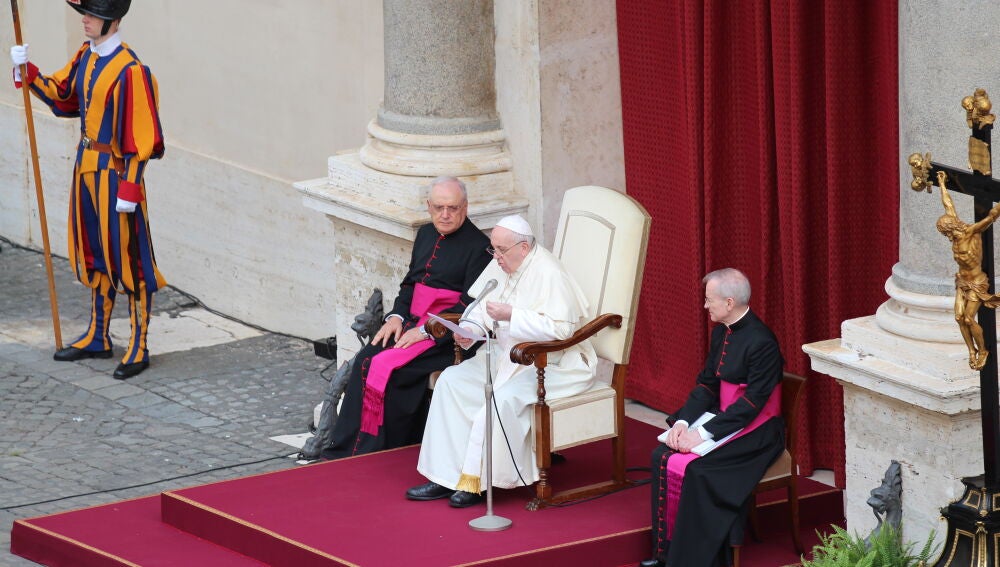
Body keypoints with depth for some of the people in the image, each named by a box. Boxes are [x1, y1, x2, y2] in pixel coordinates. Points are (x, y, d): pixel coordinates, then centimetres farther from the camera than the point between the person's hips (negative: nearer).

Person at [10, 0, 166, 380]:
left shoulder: (129, 70, -21)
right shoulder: (85, 56, 6)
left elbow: (141, 136, -20)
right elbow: (60, 94, 17)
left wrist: (129, 188, -21)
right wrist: (28, 73, 0)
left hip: (115, 172, -9)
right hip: (87, 167, 9)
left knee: (127, 258, -1)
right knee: (94, 255, 18)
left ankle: (139, 348, 7)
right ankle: (97, 338, 31)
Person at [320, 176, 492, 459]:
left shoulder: (478, 245, -8)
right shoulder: (426, 235, 16)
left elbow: (469, 303, -14)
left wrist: (426, 330, -18)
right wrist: (396, 316, 2)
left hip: (445, 334, -7)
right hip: (413, 321, 7)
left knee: (387, 368, -25)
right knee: (365, 360, -16)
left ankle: (375, 454, -15)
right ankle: (347, 448, -15)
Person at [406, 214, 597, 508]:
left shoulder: (548, 274, -20)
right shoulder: (500, 266, 6)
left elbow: (560, 328, -28)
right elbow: (479, 307, 15)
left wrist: (511, 315, -29)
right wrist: (469, 330, -8)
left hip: (553, 365, -9)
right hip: (508, 357, 9)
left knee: (503, 399, -33)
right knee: (451, 380, -4)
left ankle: (479, 481, -18)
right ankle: (445, 477, -7)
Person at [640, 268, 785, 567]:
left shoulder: (761, 343, -20)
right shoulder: (722, 333, 8)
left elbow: (752, 402, -22)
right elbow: (706, 384, 10)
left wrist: (705, 433, -24)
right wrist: (683, 421, -7)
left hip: (756, 431, -9)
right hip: (722, 419, 9)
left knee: (694, 470, -27)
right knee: (663, 458, -9)